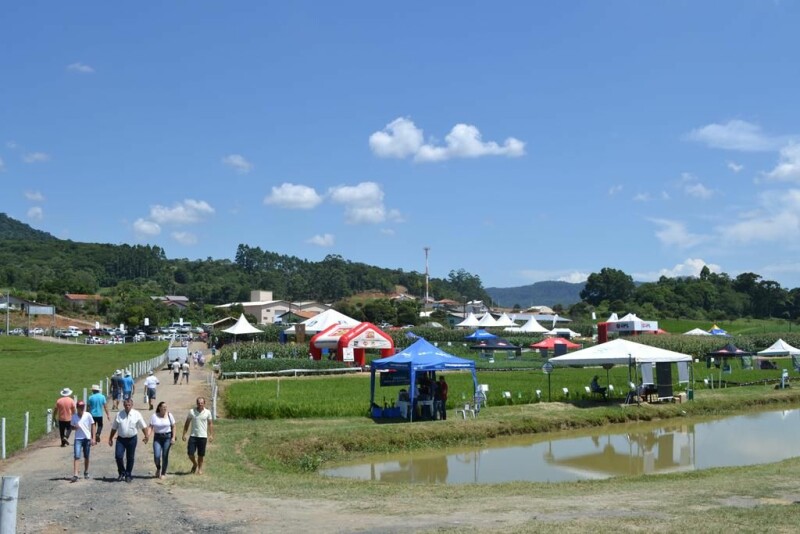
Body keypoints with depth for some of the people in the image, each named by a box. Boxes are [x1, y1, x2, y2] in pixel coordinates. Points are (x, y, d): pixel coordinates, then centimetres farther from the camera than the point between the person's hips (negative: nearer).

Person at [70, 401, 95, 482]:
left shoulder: (88, 415, -5)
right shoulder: (74, 417, 0)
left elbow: (93, 426, 0)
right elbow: (72, 426, 12)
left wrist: (93, 438, -3)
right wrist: (75, 427, -13)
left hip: (87, 438, 0)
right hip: (78, 439, 0)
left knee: (86, 457, 12)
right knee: (76, 456, -12)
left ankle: (86, 473, 30)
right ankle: (75, 475, -17)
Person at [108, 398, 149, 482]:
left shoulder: (137, 414, -3)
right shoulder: (119, 414, 0)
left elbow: (143, 426, 4)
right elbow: (114, 428, 9)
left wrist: (146, 436, -1)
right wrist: (110, 438, 11)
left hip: (132, 439, -1)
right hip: (121, 439, 1)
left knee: (130, 458, 7)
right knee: (118, 456, -10)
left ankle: (128, 475, 22)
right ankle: (121, 473, 11)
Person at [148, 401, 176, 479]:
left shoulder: (169, 415, 0)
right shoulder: (154, 416, -1)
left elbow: (173, 427, 4)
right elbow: (151, 427, -3)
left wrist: (173, 437, -4)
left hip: (167, 437, 0)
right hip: (157, 437, 0)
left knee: (165, 456, 1)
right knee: (156, 456, -10)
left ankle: (163, 473, 17)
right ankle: (158, 468, 21)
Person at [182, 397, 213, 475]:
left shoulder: (207, 412, 0)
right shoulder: (191, 411, -1)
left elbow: (210, 424, 5)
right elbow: (187, 423, 6)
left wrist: (211, 435, -3)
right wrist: (184, 434, 2)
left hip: (203, 436, 0)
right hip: (193, 436, 1)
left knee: (201, 454, 5)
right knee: (190, 453, -2)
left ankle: (200, 468, 25)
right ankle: (195, 464, 27)